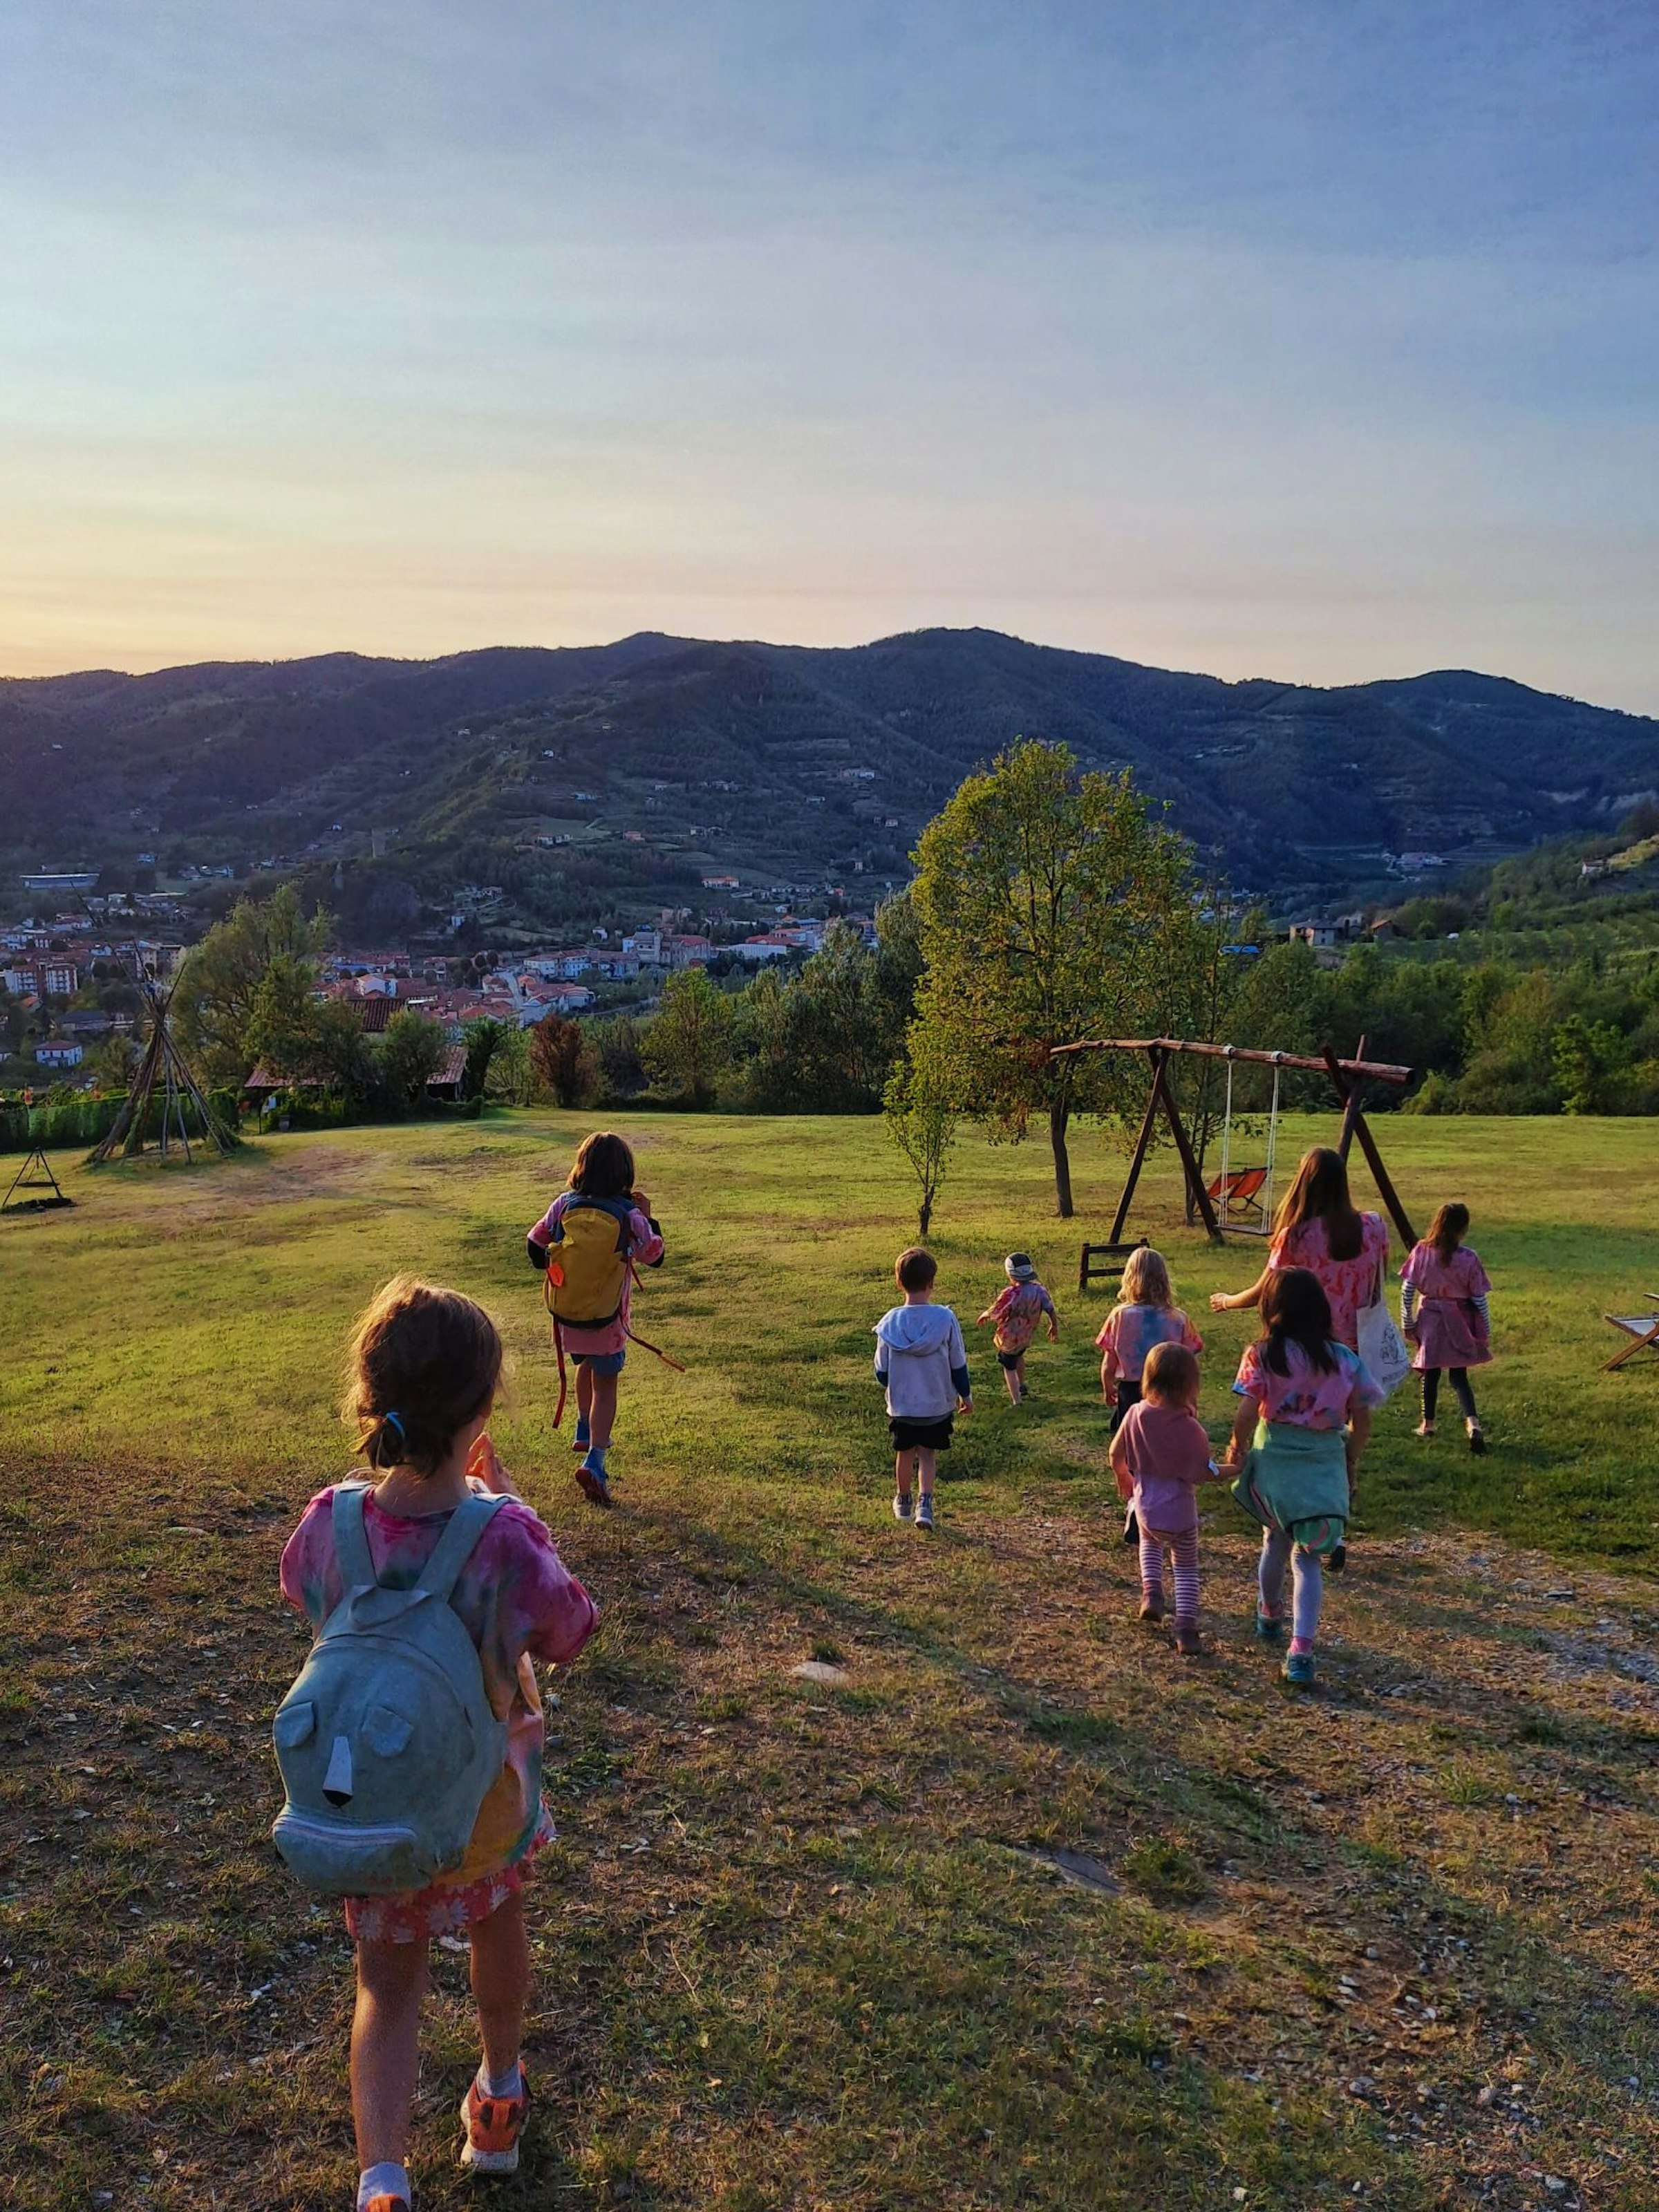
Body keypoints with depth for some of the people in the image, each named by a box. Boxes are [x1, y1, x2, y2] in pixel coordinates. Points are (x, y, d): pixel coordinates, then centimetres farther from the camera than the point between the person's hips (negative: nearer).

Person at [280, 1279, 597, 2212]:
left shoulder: (329, 1523, -25)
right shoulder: (507, 1538, -34)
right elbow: (570, 1634, -13)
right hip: (489, 1794, 0)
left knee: (389, 1986, 21)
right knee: (499, 1924, 30)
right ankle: (500, 2100, 53)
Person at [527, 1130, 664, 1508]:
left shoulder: (564, 1204, -6)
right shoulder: (629, 1215, -14)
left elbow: (535, 1243, 5)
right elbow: (655, 1256, -2)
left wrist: (547, 1266, 25)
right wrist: (648, 1218, 9)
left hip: (567, 1312, 4)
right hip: (608, 1318, -4)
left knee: (586, 1365, 30)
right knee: (605, 1384, 4)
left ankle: (586, 1431, 47)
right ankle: (594, 1460, -11)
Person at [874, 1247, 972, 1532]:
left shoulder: (890, 1322, -13)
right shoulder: (945, 1319, -15)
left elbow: (882, 1372, -4)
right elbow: (958, 1365, -5)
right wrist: (965, 1395, 12)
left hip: (901, 1405, 1)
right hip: (938, 1404, -1)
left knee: (905, 1452, 20)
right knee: (928, 1454, 13)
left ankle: (903, 1500, 37)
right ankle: (925, 1501, -4)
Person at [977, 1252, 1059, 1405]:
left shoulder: (1010, 1294, -34)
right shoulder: (1039, 1290, -16)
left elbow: (994, 1314, -21)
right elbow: (1051, 1311, -6)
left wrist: (983, 1316, 2)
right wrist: (1054, 1327, 13)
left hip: (1009, 1339, -6)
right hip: (1027, 1337, 6)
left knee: (1009, 1368, 16)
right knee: (1018, 1356, 35)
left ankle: (1017, 1402, 16)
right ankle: (1023, 1386, 53)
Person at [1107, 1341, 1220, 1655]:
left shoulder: (1136, 1414, -12)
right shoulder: (1189, 1426, -22)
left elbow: (1116, 1455, 0)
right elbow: (1205, 1473, -16)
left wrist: (1123, 1478, 20)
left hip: (1146, 1508, 3)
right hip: (1180, 1512, -3)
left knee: (1150, 1541, 37)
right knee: (1186, 1567, 20)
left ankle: (1151, 1591, 21)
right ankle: (1186, 1628, 11)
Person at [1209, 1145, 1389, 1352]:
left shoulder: (1295, 1237, -15)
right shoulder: (1373, 1228, -6)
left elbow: (1261, 1294, -3)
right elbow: (1379, 1285, 7)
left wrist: (1225, 1302, 15)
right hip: (1360, 1343, 4)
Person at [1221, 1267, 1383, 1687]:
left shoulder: (1261, 1356, -10)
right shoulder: (1345, 1359, -2)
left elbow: (1247, 1413, -16)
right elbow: (1362, 1421, 2)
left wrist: (1237, 1449, 1)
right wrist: (1351, 1463, 16)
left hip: (1274, 1459, 0)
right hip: (1325, 1463, 1)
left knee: (1276, 1540, 23)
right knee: (1307, 1558, 7)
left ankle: (1270, 1617, 45)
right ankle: (1301, 1649, -6)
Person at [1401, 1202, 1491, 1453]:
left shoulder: (1421, 1252, -10)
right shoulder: (1469, 1259, -14)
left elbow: (1407, 1290, -6)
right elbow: (1479, 1299, -8)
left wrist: (1407, 1323, 4)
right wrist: (1486, 1331, 3)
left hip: (1429, 1321, 1)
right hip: (1459, 1324, -1)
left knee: (1431, 1375, 16)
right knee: (1459, 1376, 10)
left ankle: (1428, 1423, 26)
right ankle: (1472, 1421, -9)